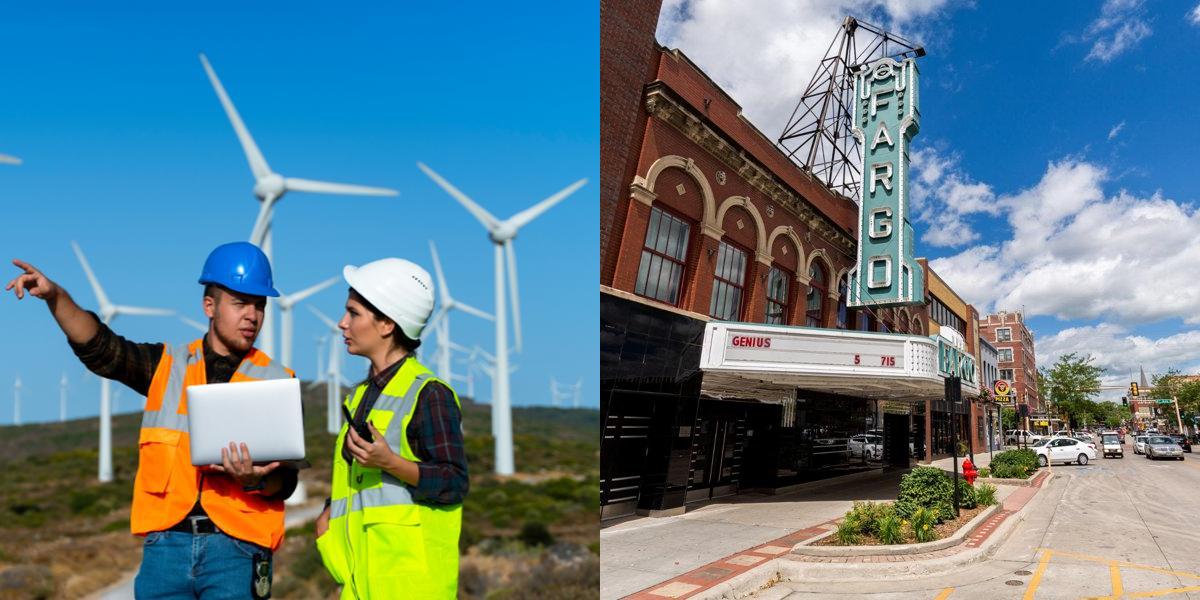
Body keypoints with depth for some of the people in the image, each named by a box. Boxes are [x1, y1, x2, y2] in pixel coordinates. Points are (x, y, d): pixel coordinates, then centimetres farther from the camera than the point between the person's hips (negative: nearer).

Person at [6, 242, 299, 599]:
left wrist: (255, 480, -20)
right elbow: (100, 347, -4)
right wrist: (56, 297, -18)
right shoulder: (167, 366, 11)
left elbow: (285, 481, 1)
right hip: (166, 543, 2)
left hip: (235, 547, -2)